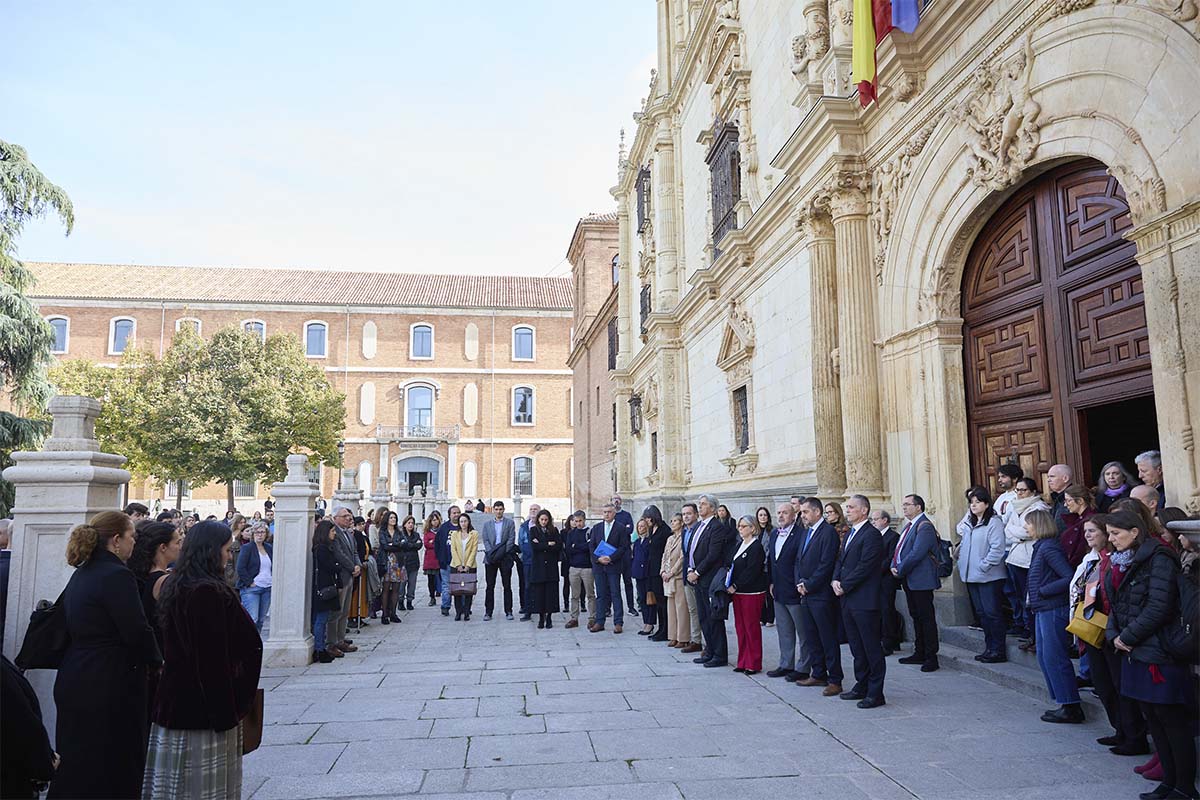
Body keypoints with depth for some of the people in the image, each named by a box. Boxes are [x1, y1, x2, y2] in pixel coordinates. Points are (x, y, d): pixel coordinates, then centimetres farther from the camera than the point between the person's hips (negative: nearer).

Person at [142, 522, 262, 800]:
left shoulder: (173, 586, 8)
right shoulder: (209, 592, -21)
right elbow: (215, 657, -22)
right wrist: (226, 713, -16)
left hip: (174, 698, 9)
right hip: (205, 703, -9)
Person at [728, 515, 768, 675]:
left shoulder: (757, 547, -12)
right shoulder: (739, 545, 14)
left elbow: (751, 571, -18)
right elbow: (732, 566, 16)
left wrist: (735, 586, -16)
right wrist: (730, 586, 2)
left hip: (752, 592, -8)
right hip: (737, 592, 8)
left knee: (751, 627, -1)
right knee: (740, 627, 10)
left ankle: (754, 664, 8)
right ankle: (743, 662, 18)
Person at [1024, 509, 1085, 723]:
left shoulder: (1048, 548, -16)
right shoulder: (1040, 547, 13)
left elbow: (1070, 577, -23)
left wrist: (1043, 591, -18)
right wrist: (1034, 600, 8)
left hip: (1053, 610, -10)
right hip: (1043, 610, 10)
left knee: (1054, 659, -4)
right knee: (1044, 657, 14)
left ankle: (1071, 707, 4)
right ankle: (1065, 704, 21)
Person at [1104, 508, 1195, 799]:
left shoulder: (1159, 559, -14)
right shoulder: (1121, 562, 12)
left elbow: (1158, 608, -21)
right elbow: (1116, 605, 16)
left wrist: (1127, 637, -14)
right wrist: (1114, 635, -1)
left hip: (1158, 652, -8)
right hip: (1135, 654, 8)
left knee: (1172, 720, 1)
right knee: (1153, 719, 14)